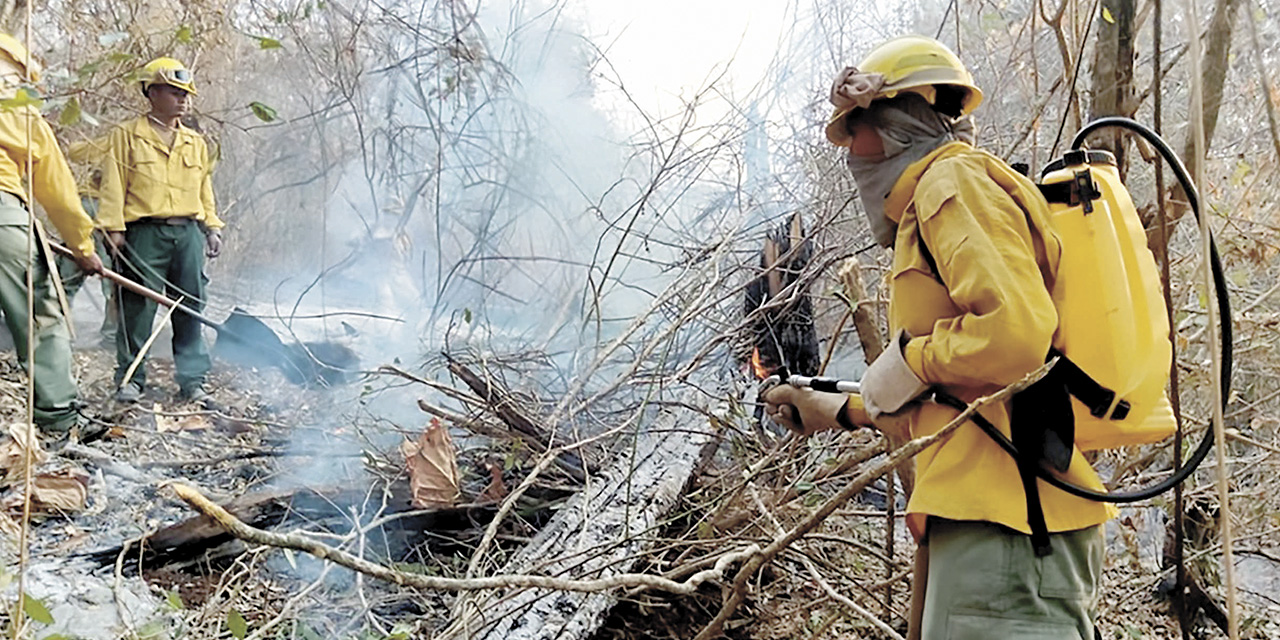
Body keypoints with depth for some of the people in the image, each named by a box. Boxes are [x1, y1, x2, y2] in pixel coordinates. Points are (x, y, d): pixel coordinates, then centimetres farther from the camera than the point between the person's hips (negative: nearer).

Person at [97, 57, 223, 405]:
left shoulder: (196, 143, 19)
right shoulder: (126, 136, 5)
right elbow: (113, 186, 0)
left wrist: (212, 227, 12)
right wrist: (114, 228, -7)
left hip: (189, 233, 4)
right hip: (145, 233, -4)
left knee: (191, 307, 2)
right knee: (138, 307, -2)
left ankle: (192, 380, 8)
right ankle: (131, 379, 9)